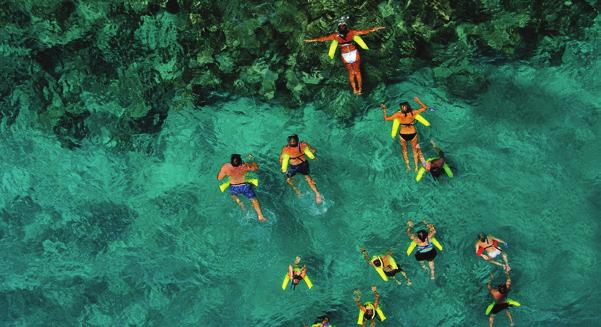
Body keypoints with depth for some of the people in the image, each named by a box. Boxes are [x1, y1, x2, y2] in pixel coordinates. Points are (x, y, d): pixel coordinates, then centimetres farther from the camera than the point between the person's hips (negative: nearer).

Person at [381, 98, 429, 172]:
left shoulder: (398, 114, -20)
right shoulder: (413, 113, -18)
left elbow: (386, 118, -9)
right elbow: (425, 107, -4)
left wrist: (384, 110, 2)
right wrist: (418, 101, 5)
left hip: (403, 135, -1)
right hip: (413, 134, 1)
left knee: (404, 150, 26)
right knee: (415, 150, 23)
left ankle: (408, 166, 32)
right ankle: (416, 167, 29)